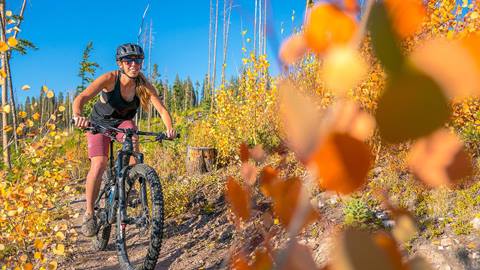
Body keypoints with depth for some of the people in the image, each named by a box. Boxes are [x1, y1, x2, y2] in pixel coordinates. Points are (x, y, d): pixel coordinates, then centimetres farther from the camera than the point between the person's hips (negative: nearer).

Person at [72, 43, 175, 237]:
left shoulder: (144, 85, -19)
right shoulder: (110, 78, -28)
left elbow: (162, 109, -24)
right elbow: (81, 98, -39)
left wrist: (169, 128, -44)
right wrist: (78, 115, -60)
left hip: (123, 122, 3)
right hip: (100, 123, -3)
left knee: (132, 134, -32)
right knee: (99, 164, -23)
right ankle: (89, 213, -8)